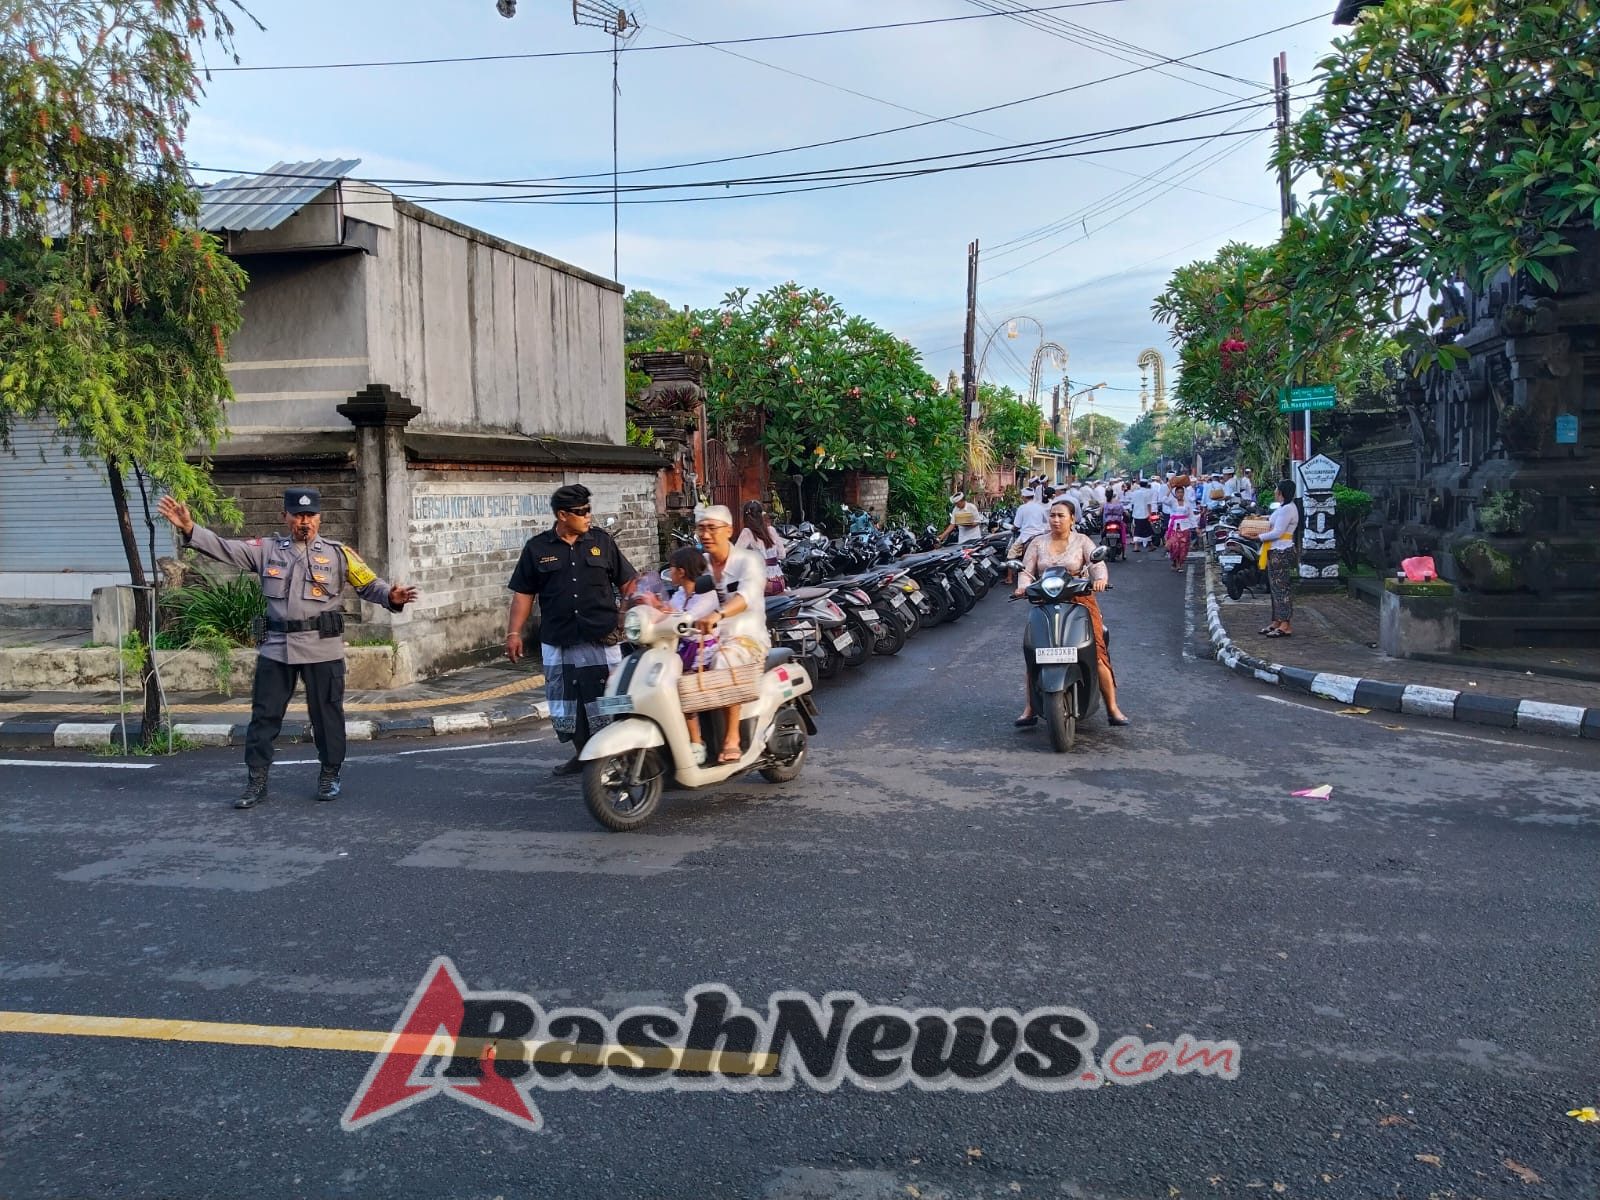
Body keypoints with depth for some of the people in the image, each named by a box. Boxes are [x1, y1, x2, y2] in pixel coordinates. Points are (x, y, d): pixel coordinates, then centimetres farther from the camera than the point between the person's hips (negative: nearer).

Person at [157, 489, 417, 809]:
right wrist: (189, 528, -9)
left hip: (322, 648, -2)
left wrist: (392, 597, -22)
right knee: (264, 715, 7)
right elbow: (224, 548, 4)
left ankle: (329, 776, 22)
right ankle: (256, 781, 17)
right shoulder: (268, 550, 9)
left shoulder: (338, 553, 1)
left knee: (327, 714, 6)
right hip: (276, 647, 2)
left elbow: (369, 586, -2)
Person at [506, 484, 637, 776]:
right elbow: (523, 594, 6)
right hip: (558, 642, 1)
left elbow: (627, 582, 7)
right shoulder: (537, 548, 4)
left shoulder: (601, 541, 5)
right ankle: (582, 754, 25)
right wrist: (513, 633, 0)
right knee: (565, 702, 9)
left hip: (601, 639, -1)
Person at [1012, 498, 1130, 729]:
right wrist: (1023, 587, -15)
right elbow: (1026, 570, 7)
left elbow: (1097, 563, -5)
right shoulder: (1038, 543, 14)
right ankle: (1029, 710, -6)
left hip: (1079, 601, -2)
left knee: (1096, 653, -15)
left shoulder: (1081, 541, 8)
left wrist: (1100, 579, -27)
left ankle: (1113, 709, -5)